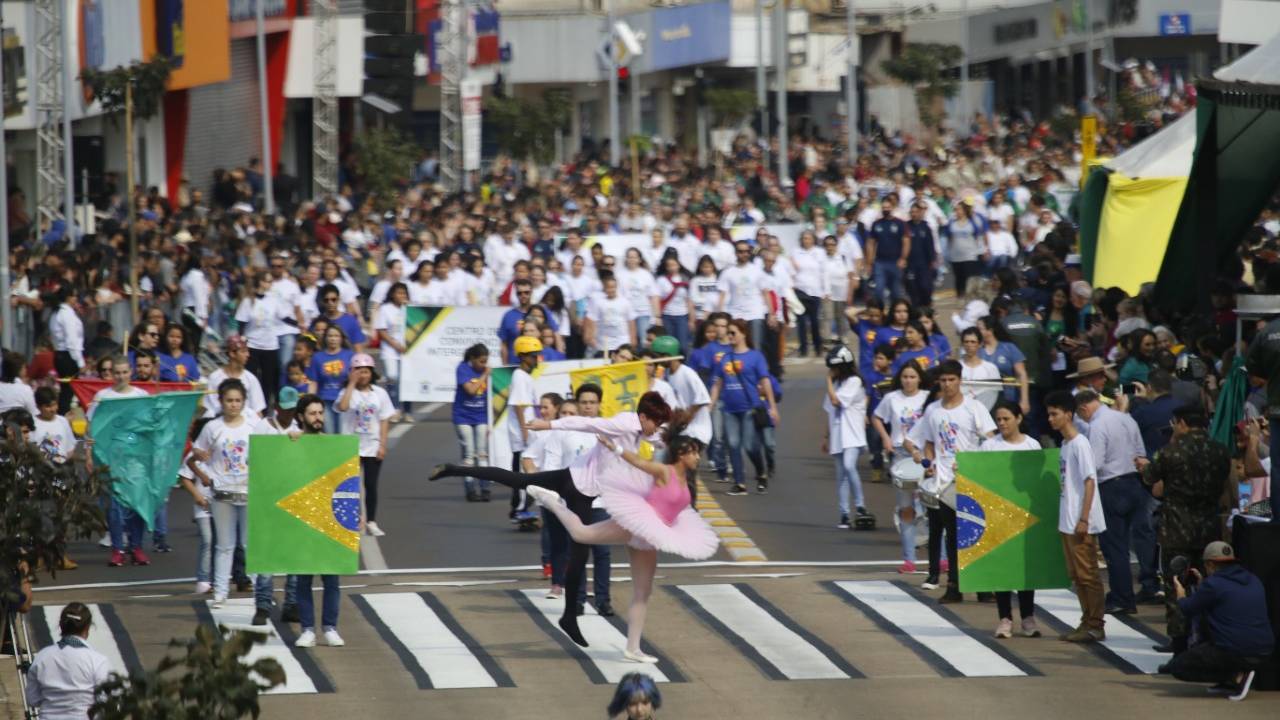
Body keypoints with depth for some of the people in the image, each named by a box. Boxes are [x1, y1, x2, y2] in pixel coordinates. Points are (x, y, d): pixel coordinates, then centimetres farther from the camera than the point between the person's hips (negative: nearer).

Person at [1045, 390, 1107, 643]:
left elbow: (1089, 482, -17)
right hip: (1067, 521, 9)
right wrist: (1069, 518, 16)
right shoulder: (1065, 444, 13)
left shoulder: (1080, 444, -13)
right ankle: (1088, 622, 18)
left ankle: (1095, 626, -1)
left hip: (1081, 524, -9)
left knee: (1087, 573, -5)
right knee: (1076, 574, 12)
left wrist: (1084, 519, -20)